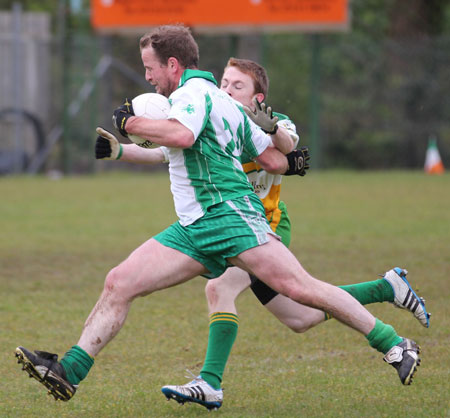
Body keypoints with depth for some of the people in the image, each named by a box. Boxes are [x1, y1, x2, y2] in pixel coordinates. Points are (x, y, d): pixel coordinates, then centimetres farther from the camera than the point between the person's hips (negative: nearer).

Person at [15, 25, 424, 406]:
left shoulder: (194, 90, -3)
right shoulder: (225, 102, 24)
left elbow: (181, 134, -27)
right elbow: (274, 158, 21)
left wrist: (130, 122, -14)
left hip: (228, 213, -10)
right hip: (192, 230, 10)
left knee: (299, 287, -18)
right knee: (119, 283, -1)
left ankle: (394, 345, -12)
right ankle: (68, 372, -3)